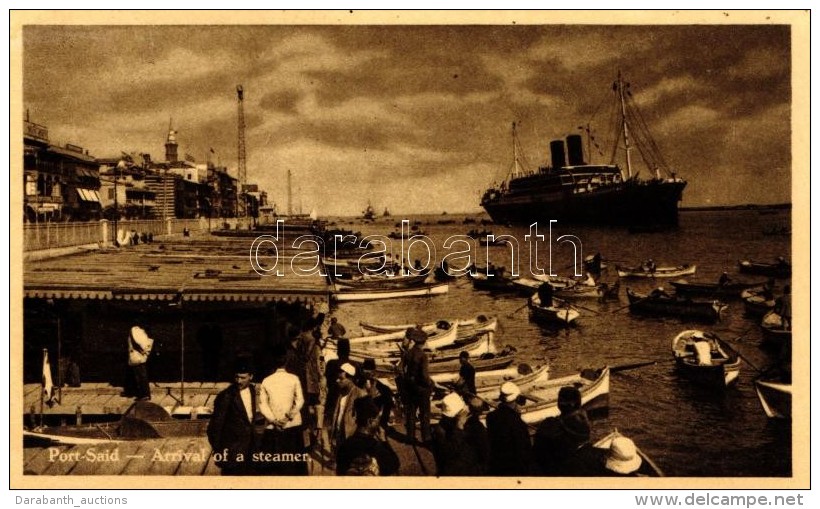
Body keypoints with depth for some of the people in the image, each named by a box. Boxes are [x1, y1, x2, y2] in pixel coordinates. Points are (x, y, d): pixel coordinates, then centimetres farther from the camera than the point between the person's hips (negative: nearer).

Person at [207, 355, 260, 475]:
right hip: (233, 450, -7)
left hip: (249, 445, 7)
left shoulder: (252, 389, 3)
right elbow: (215, 425, -14)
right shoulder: (226, 396, -18)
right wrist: (217, 451, -11)